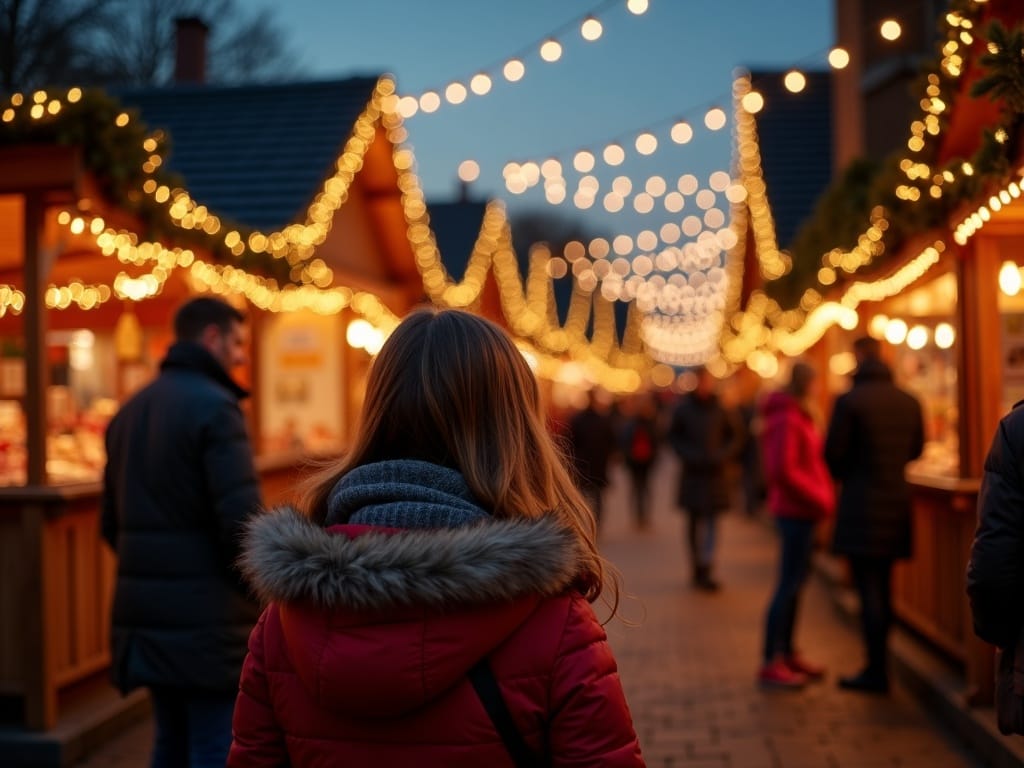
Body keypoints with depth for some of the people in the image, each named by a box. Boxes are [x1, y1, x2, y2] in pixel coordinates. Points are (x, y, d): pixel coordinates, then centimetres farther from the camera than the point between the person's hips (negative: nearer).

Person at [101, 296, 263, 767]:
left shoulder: (131, 409, 13)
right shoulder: (214, 405, -13)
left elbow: (112, 521, 16)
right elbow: (242, 520, -21)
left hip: (145, 611, 8)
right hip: (206, 617, -8)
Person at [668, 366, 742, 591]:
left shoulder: (720, 409, 0)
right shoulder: (683, 408, 0)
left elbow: (735, 435, 8)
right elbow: (674, 437, 6)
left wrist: (723, 455, -5)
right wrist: (688, 455, -8)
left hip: (714, 472, -1)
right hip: (692, 472, 1)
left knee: (710, 521, -7)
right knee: (694, 522, 8)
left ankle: (704, 570, -10)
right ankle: (698, 568, 17)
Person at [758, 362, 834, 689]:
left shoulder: (796, 417, 17)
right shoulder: (787, 420, -15)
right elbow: (783, 471, -22)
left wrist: (822, 496, 10)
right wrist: (819, 499, -15)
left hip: (800, 509, 10)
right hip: (797, 510, -10)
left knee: (796, 581, 15)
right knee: (789, 584, -8)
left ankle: (787, 653, 24)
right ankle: (771, 664, -4)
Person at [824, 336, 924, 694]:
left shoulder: (849, 401, -12)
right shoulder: (910, 402, 6)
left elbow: (833, 452, -10)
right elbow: (916, 449, 14)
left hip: (861, 506, -6)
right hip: (897, 504, 6)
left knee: (869, 589, -3)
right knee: (883, 587, 15)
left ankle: (876, 671, -1)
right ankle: (878, 665, 23)